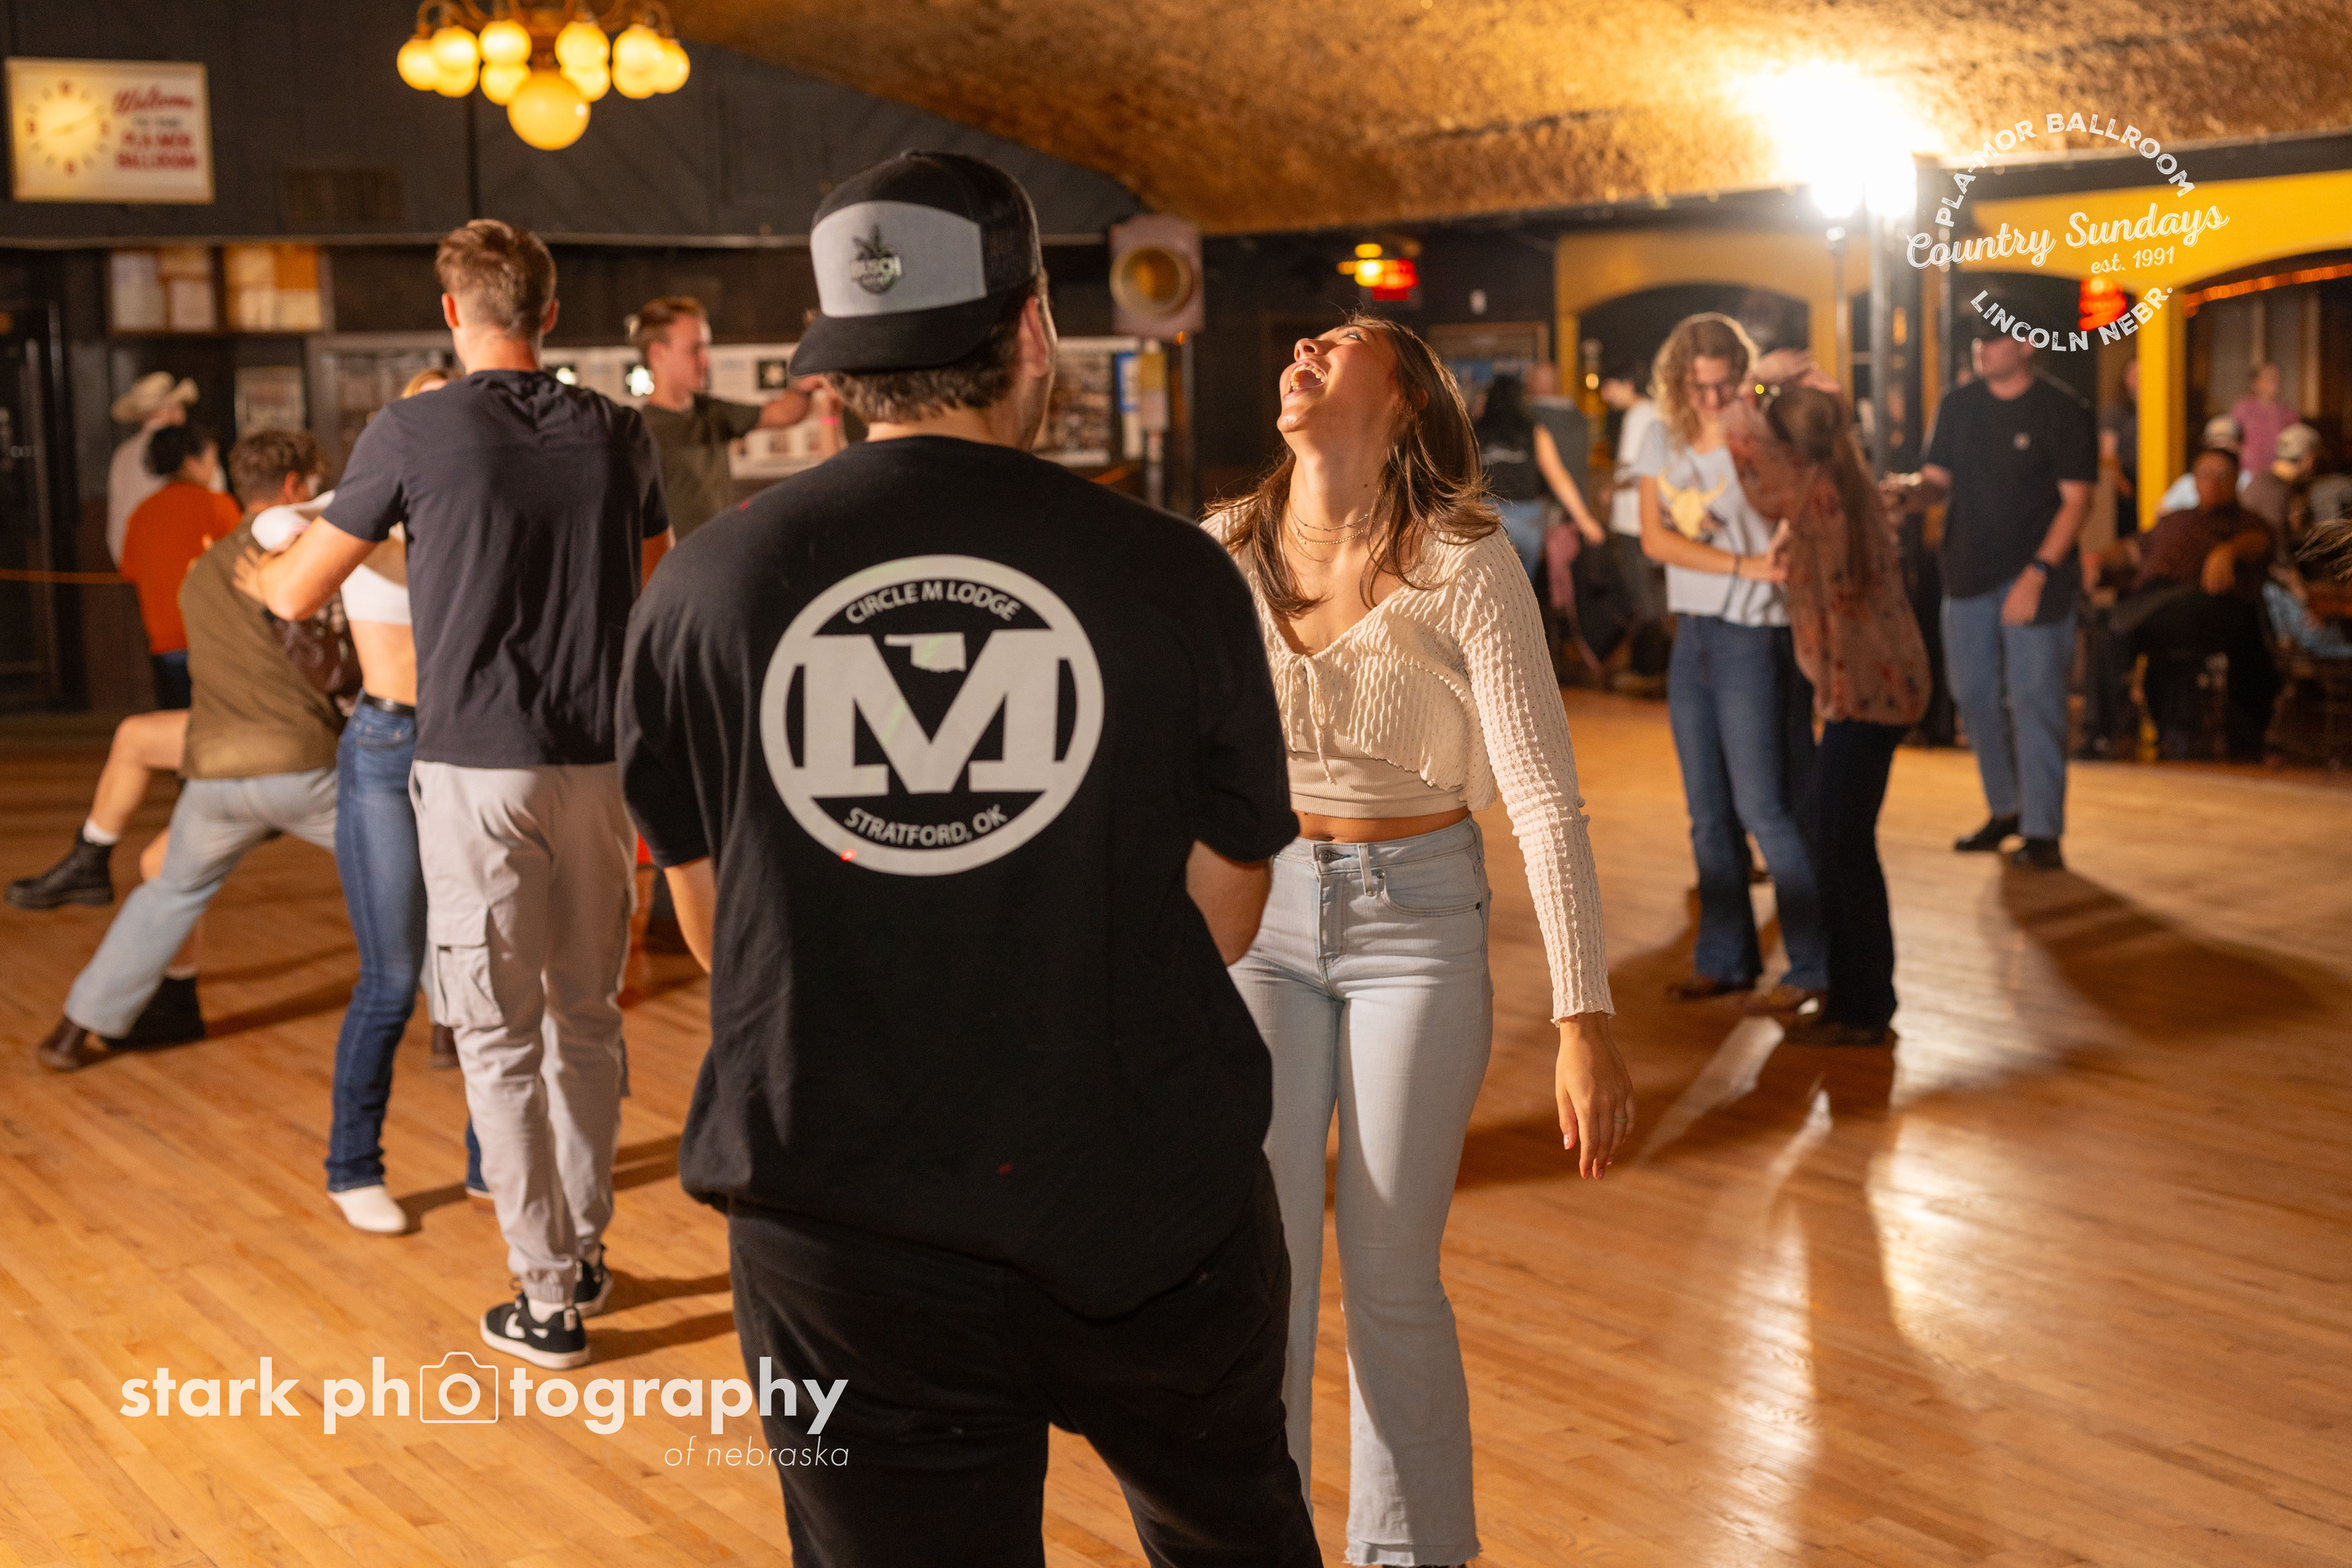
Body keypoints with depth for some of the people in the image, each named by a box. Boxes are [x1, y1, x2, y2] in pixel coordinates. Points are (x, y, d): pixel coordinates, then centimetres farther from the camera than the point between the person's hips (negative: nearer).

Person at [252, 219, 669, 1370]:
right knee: (588, 1018, 16)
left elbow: (296, 594, 4)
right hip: (599, 766, 4)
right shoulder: (617, 434, 4)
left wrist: (255, 562, 27)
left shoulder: (414, 432, -6)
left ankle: (548, 1300, 6)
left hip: (477, 770, -4)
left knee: (501, 1036, 3)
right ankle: (585, 1253, 27)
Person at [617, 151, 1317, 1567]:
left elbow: (716, 929, 6)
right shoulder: (1174, 577, -7)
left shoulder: (703, 589, -4)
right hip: (1152, 1215, 0)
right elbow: (1224, 916, 1)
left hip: (842, 1226, 1)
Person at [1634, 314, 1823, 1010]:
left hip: (1756, 637, -6)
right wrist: (1745, 565, -14)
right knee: (1709, 812, 11)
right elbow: (1654, 538, -4)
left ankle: (1813, 965, 4)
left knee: (1765, 807, -5)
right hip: (1693, 635, 6)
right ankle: (1725, 958, 21)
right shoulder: (1663, 441, 6)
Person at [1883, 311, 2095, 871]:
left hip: (2036, 578, -6)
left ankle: (2043, 831, -2)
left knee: (2034, 702, -8)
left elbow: (2076, 500, -9)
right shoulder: (1959, 406, 9)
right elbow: (1939, 480, 9)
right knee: (1974, 696, 12)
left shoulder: (2063, 411, -6)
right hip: (1970, 574, 6)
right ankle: (2007, 808, 29)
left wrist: (2037, 573, -18)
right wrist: (1908, 489, -15)